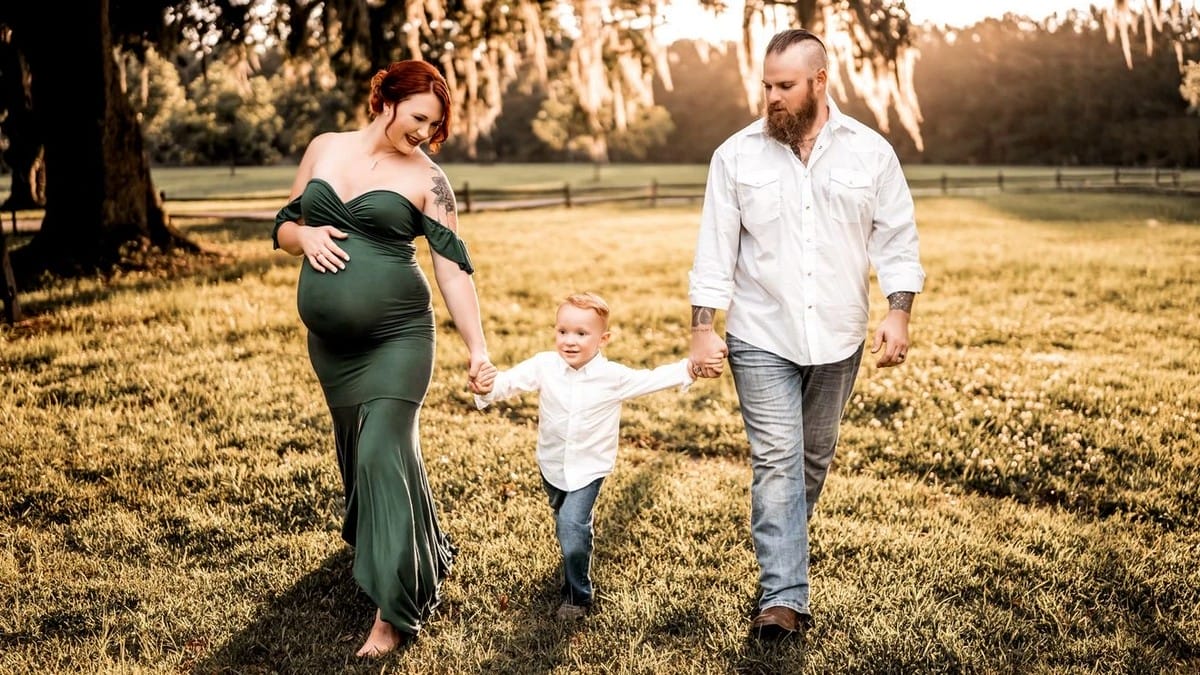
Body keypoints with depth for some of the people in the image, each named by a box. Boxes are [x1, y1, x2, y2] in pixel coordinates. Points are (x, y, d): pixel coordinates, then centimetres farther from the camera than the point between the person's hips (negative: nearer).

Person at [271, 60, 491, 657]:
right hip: (329, 343, 5)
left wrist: (476, 346, -19)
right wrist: (306, 236, -10)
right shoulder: (324, 149, 6)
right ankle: (414, 553, 42)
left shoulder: (427, 179, -6)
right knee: (356, 451, 17)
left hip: (397, 338, -5)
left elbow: (453, 269, -10)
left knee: (383, 455, -14)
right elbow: (283, 227, 13)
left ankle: (393, 612, -8)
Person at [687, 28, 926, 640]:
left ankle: (783, 552, 36)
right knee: (776, 461, -9)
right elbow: (715, 247, -1)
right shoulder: (736, 155, -2)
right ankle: (783, 596, -8)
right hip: (761, 338, -2)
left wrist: (898, 314, -7)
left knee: (814, 458, 15)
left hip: (837, 337, 2)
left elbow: (896, 238, 3)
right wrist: (702, 327, -5)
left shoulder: (870, 151, 0)